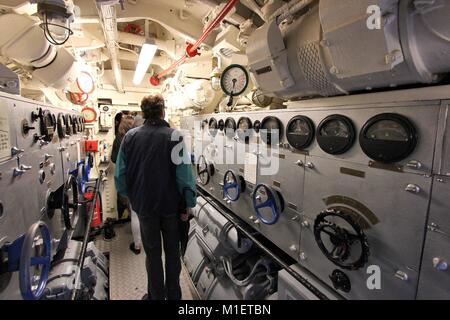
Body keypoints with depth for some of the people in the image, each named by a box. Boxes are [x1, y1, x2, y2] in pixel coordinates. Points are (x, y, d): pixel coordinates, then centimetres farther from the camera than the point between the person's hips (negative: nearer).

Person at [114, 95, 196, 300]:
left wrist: (131, 196, 13)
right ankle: (173, 294, 34)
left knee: (152, 252, 18)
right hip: (171, 203, -2)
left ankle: (156, 295, 34)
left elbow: (120, 174, -2)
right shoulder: (174, 136, -14)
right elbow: (184, 173, -17)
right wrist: (189, 202, -7)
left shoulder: (130, 137, -4)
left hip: (144, 204, 2)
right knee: (172, 252, 18)